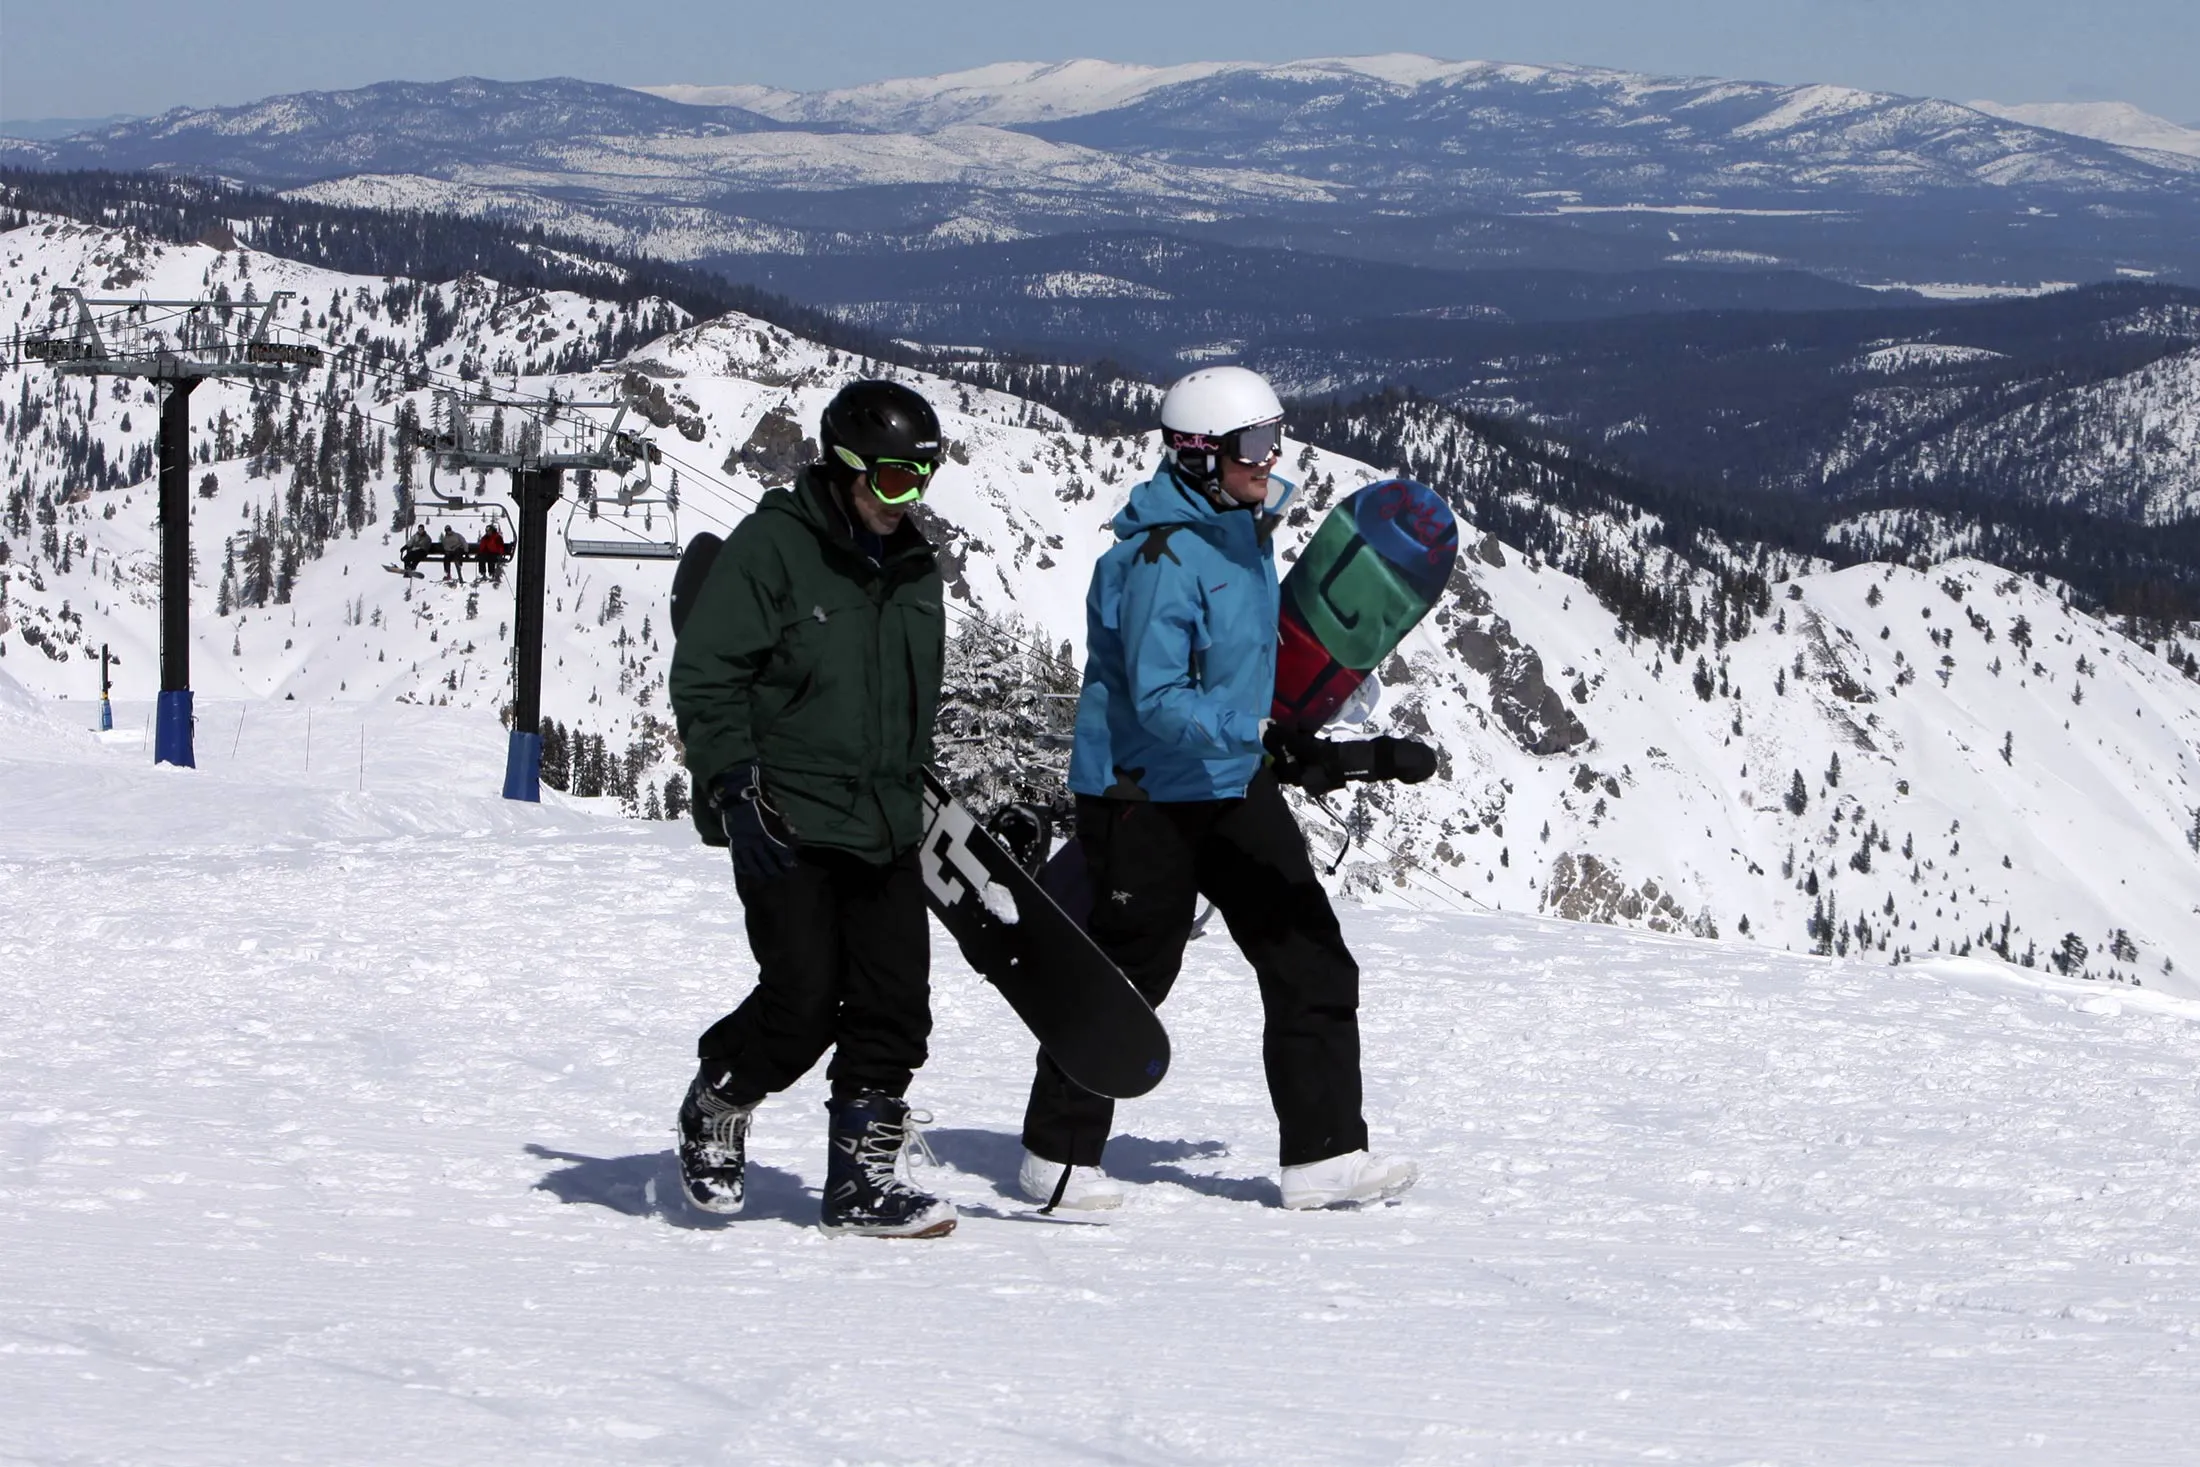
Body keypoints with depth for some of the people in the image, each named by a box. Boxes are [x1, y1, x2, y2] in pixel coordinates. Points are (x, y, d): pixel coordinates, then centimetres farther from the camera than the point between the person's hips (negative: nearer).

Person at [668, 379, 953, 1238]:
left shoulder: (914, 568, 14)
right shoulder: (772, 547, -9)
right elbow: (705, 676, -10)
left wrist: (920, 793, 24)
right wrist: (736, 783, -17)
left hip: (885, 830, 7)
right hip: (788, 826, -7)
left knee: (895, 1008, 0)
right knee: (803, 1004, -10)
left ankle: (864, 1181, 9)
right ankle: (713, 1114, 17)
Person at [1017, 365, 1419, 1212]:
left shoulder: (1244, 526, 6)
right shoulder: (1163, 559, -23)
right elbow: (1158, 699, -30)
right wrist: (1245, 736, -41)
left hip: (1231, 781, 9)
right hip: (1144, 793, -9)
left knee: (1310, 964, 3)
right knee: (1128, 976, 2)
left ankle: (1324, 1156, 7)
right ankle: (1057, 1156, 19)